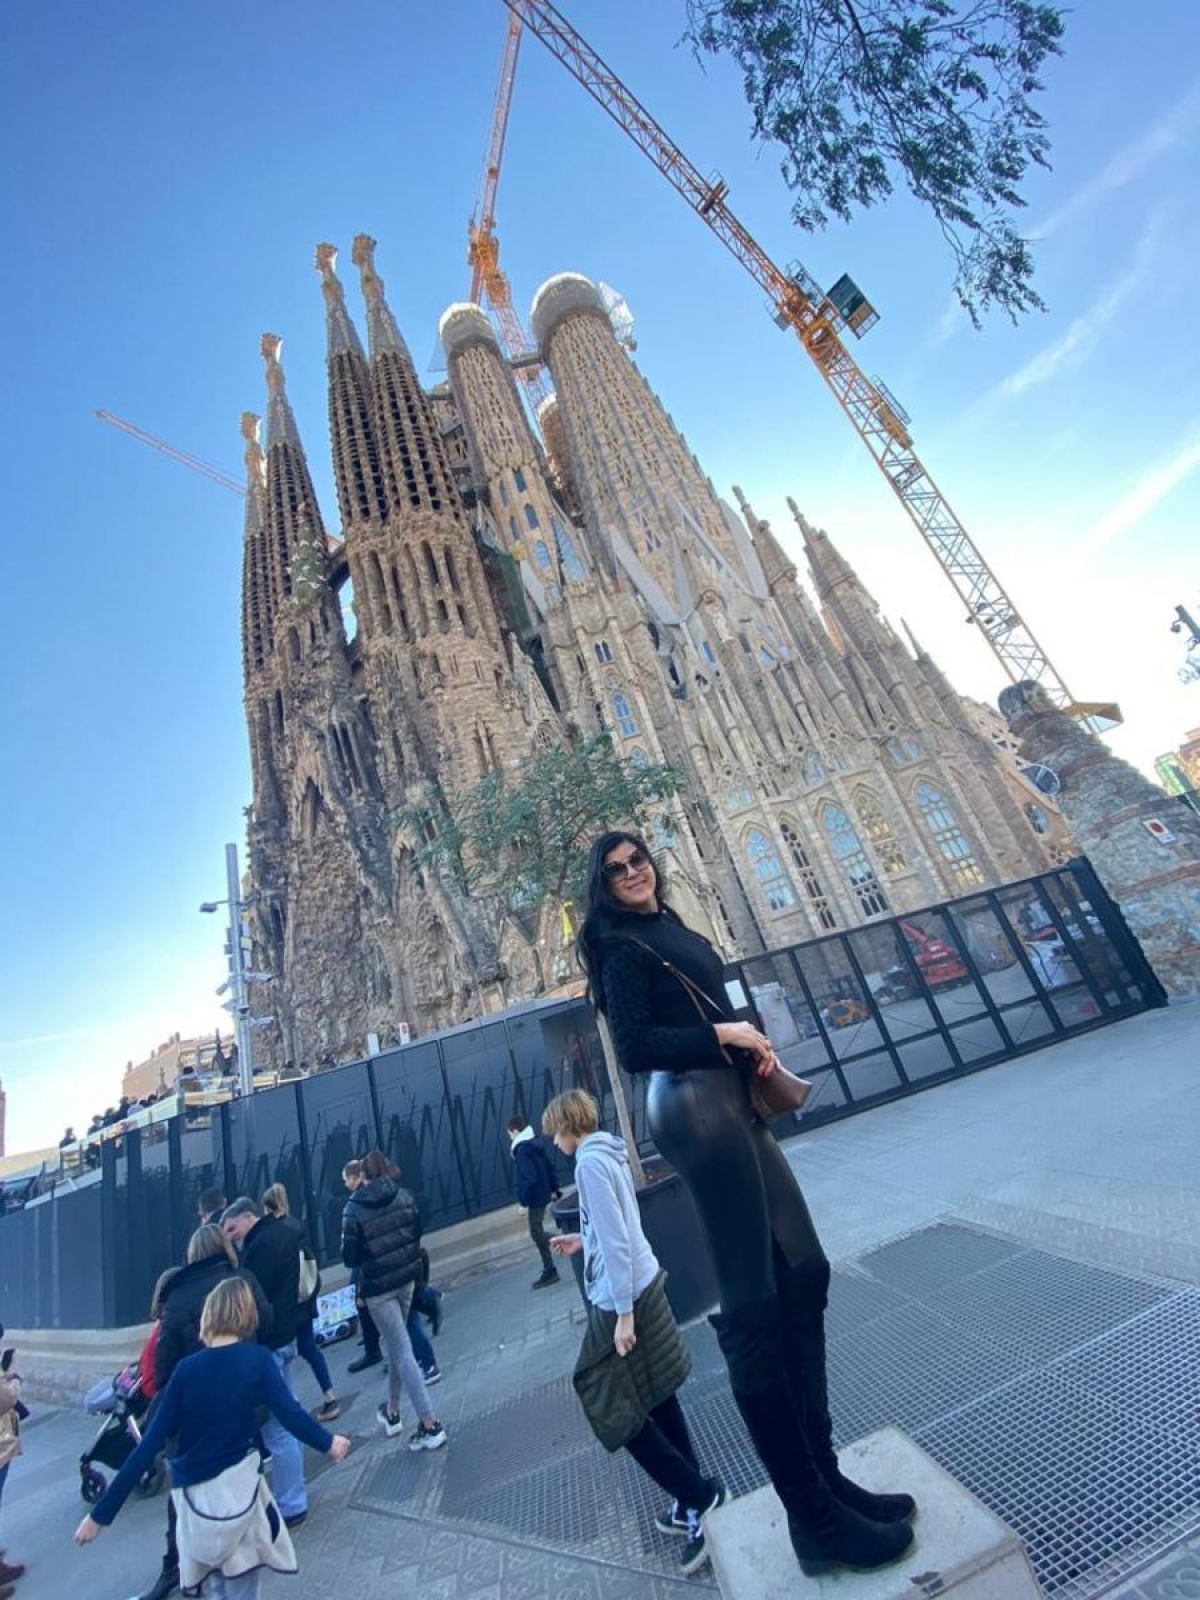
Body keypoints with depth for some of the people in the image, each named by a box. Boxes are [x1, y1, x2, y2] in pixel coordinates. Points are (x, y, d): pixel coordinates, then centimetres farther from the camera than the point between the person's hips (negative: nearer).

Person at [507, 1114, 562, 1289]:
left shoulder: (522, 1150, -20)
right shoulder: (536, 1144, 6)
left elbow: (528, 1178, -26)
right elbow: (550, 1166, 13)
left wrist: (523, 1201, -19)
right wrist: (553, 1189, 19)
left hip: (535, 1197, -9)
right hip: (544, 1193, 9)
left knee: (536, 1232, 2)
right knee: (537, 1229, 19)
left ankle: (550, 1272, 9)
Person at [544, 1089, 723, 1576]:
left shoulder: (590, 1161, -21)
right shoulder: (609, 1153, 6)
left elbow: (615, 1240, -23)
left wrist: (623, 1313, -20)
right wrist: (581, 1241, 25)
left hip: (620, 1298, -9)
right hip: (644, 1286, 9)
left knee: (614, 1409, 5)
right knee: (655, 1396, 19)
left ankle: (699, 1498, 15)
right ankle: (695, 1499, 31)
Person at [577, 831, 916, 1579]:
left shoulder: (676, 932, 19)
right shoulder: (625, 946, -6)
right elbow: (634, 1047, -14)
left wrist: (756, 1045, 3)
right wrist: (723, 1035, -12)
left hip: (732, 1103, 9)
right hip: (694, 1106, -9)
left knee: (803, 1273, 12)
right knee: (752, 1305, -3)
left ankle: (824, 1472, 26)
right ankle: (813, 1515, 9)